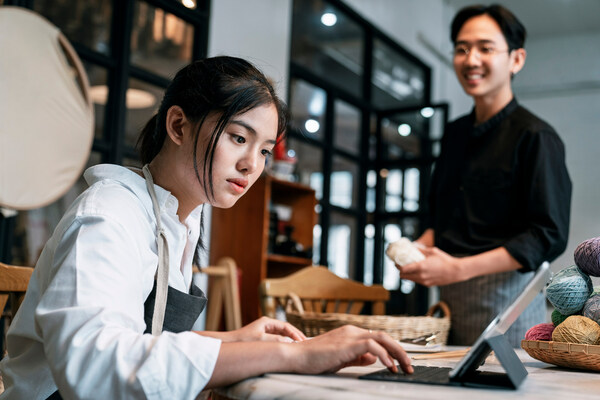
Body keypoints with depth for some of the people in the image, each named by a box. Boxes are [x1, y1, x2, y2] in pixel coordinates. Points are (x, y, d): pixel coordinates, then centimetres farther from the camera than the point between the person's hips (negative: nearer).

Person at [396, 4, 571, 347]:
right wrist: (419, 248, 1)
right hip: (448, 294, 6)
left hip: (505, 291, -6)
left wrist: (457, 269, -21)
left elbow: (550, 237, -15)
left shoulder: (536, 137, -9)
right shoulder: (456, 133, 13)